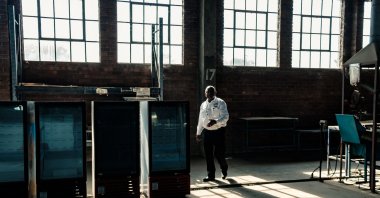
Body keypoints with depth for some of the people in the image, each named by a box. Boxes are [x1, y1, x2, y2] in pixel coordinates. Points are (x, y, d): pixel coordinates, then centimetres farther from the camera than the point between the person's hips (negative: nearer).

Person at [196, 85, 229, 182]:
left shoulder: (220, 103, -5)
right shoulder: (203, 105, 12)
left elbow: (225, 117, -14)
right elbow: (200, 120, 20)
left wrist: (215, 121, -30)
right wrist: (198, 133, 21)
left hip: (218, 131, -5)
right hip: (207, 132, 5)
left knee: (218, 153, -2)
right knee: (208, 155, 5)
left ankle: (224, 170, 28)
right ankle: (210, 175, 17)